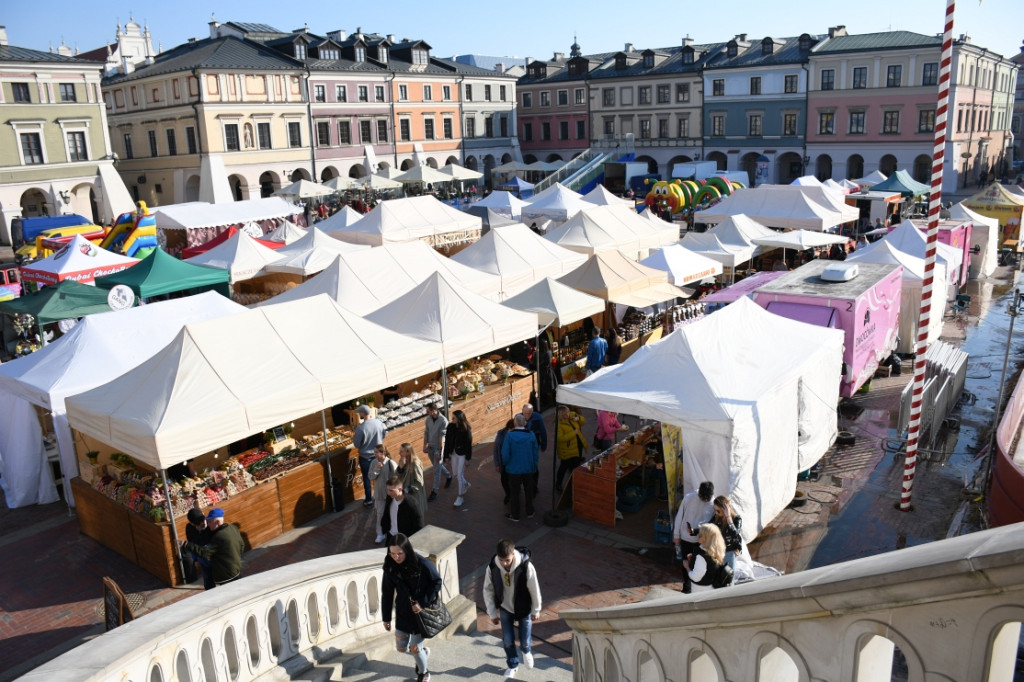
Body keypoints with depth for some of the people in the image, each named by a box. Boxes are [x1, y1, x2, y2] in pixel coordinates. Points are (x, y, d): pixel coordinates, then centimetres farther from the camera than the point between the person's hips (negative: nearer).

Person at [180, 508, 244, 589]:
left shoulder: (219, 537, -26)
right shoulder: (233, 528, 1)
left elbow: (204, 552, -31)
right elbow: (242, 545, 11)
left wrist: (186, 545, -29)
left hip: (226, 575, -9)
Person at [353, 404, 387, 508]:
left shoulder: (360, 428, -27)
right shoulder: (379, 422, -13)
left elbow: (356, 445, -18)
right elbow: (384, 434, 3)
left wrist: (353, 438, 1)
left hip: (365, 457, -4)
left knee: (366, 478, 13)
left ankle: (368, 500, 23)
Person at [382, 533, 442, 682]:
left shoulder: (422, 564, -24)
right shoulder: (390, 567, -11)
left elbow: (436, 583, -12)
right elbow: (387, 593, -1)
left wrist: (422, 603, -18)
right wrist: (386, 618, 4)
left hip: (422, 611, -4)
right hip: (403, 612, 4)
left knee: (414, 649, 1)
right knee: (401, 648, 11)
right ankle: (423, 653, 44)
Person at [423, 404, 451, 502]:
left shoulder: (443, 421, -23)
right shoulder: (428, 419, -4)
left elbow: (442, 438, -22)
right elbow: (426, 433, 6)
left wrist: (439, 452, -20)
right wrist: (424, 446, 3)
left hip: (438, 447, -6)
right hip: (430, 446, 6)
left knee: (437, 470, -1)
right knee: (437, 465, 23)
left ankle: (434, 492, 7)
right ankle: (449, 476, 49)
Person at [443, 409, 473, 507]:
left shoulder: (466, 429, -17)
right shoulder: (450, 426, -5)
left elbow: (469, 443, -12)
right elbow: (447, 441, 1)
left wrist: (468, 458, -12)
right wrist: (446, 455, 2)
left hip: (462, 454, -5)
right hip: (453, 452, 5)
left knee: (460, 474, -2)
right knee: (455, 473, 15)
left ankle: (461, 496, 12)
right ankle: (466, 484, 44)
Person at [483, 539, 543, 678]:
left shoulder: (526, 566, -32)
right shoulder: (492, 567, -24)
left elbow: (534, 589, -17)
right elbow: (488, 590, -8)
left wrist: (536, 610, -5)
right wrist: (492, 613, -2)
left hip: (524, 608, -2)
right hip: (505, 608, 2)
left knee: (525, 640, 10)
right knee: (508, 641, 11)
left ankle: (526, 651, 48)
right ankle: (512, 665, 40)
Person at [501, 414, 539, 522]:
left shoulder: (509, 435, -18)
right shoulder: (531, 435, -9)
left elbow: (505, 454, -16)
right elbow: (536, 453, -3)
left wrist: (505, 464, 4)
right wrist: (534, 466, 11)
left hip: (514, 469, -2)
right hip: (528, 469, 3)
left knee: (514, 492, 12)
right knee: (529, 491, 19)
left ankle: (514, 515, 22)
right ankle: (529, 513, 32)